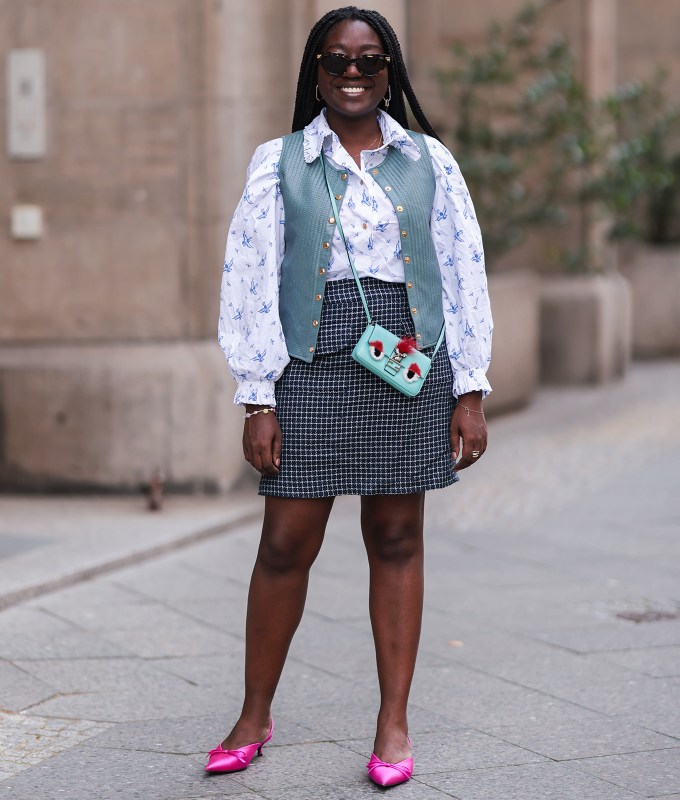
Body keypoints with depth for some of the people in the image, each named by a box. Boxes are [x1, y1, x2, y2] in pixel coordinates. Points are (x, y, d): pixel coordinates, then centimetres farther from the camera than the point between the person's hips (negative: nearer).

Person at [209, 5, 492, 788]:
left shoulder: (429, 161, 9)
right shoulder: (279, 162, 6)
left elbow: (464, 276, 9)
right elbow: (249, 281, 3)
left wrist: (470, 390, 3)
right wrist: (258, 399, -4)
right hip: (314, 361, -1)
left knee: (396, 539, 5)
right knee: (286, 544, 0)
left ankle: (394, 721, 13)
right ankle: (255, 715, 15)